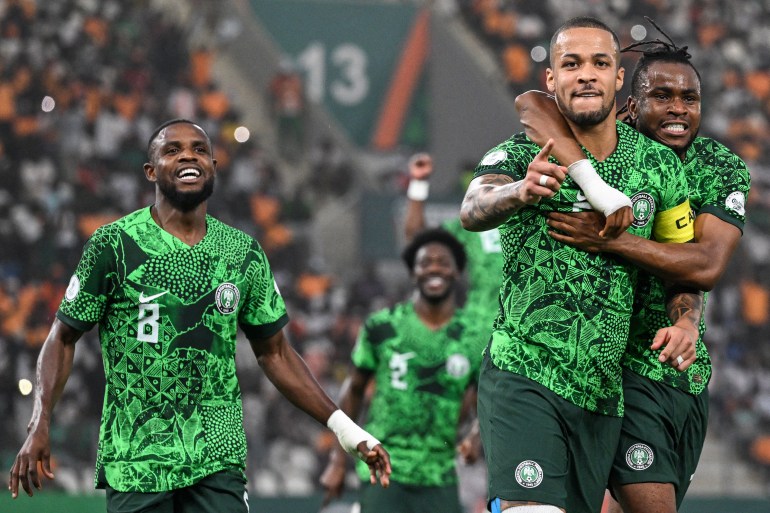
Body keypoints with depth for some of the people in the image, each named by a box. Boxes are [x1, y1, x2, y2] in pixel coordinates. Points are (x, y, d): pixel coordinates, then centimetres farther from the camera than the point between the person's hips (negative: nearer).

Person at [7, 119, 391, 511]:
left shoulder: (244, 253, 8)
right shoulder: (114, 244, -2)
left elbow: (273, 352, 16)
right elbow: (63, 338, 2)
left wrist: (343, 427, 10)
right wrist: (39, 427, -11)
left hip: (219, 462, 2)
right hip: (134, 462, -2)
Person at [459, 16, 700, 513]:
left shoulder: (659, 165, 6)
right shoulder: (521, 157, -6)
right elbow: (473, 210, -26)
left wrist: (686, 322, -3)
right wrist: (519, 192, -49)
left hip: (603, 392, 5)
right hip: (523, 376, -5)